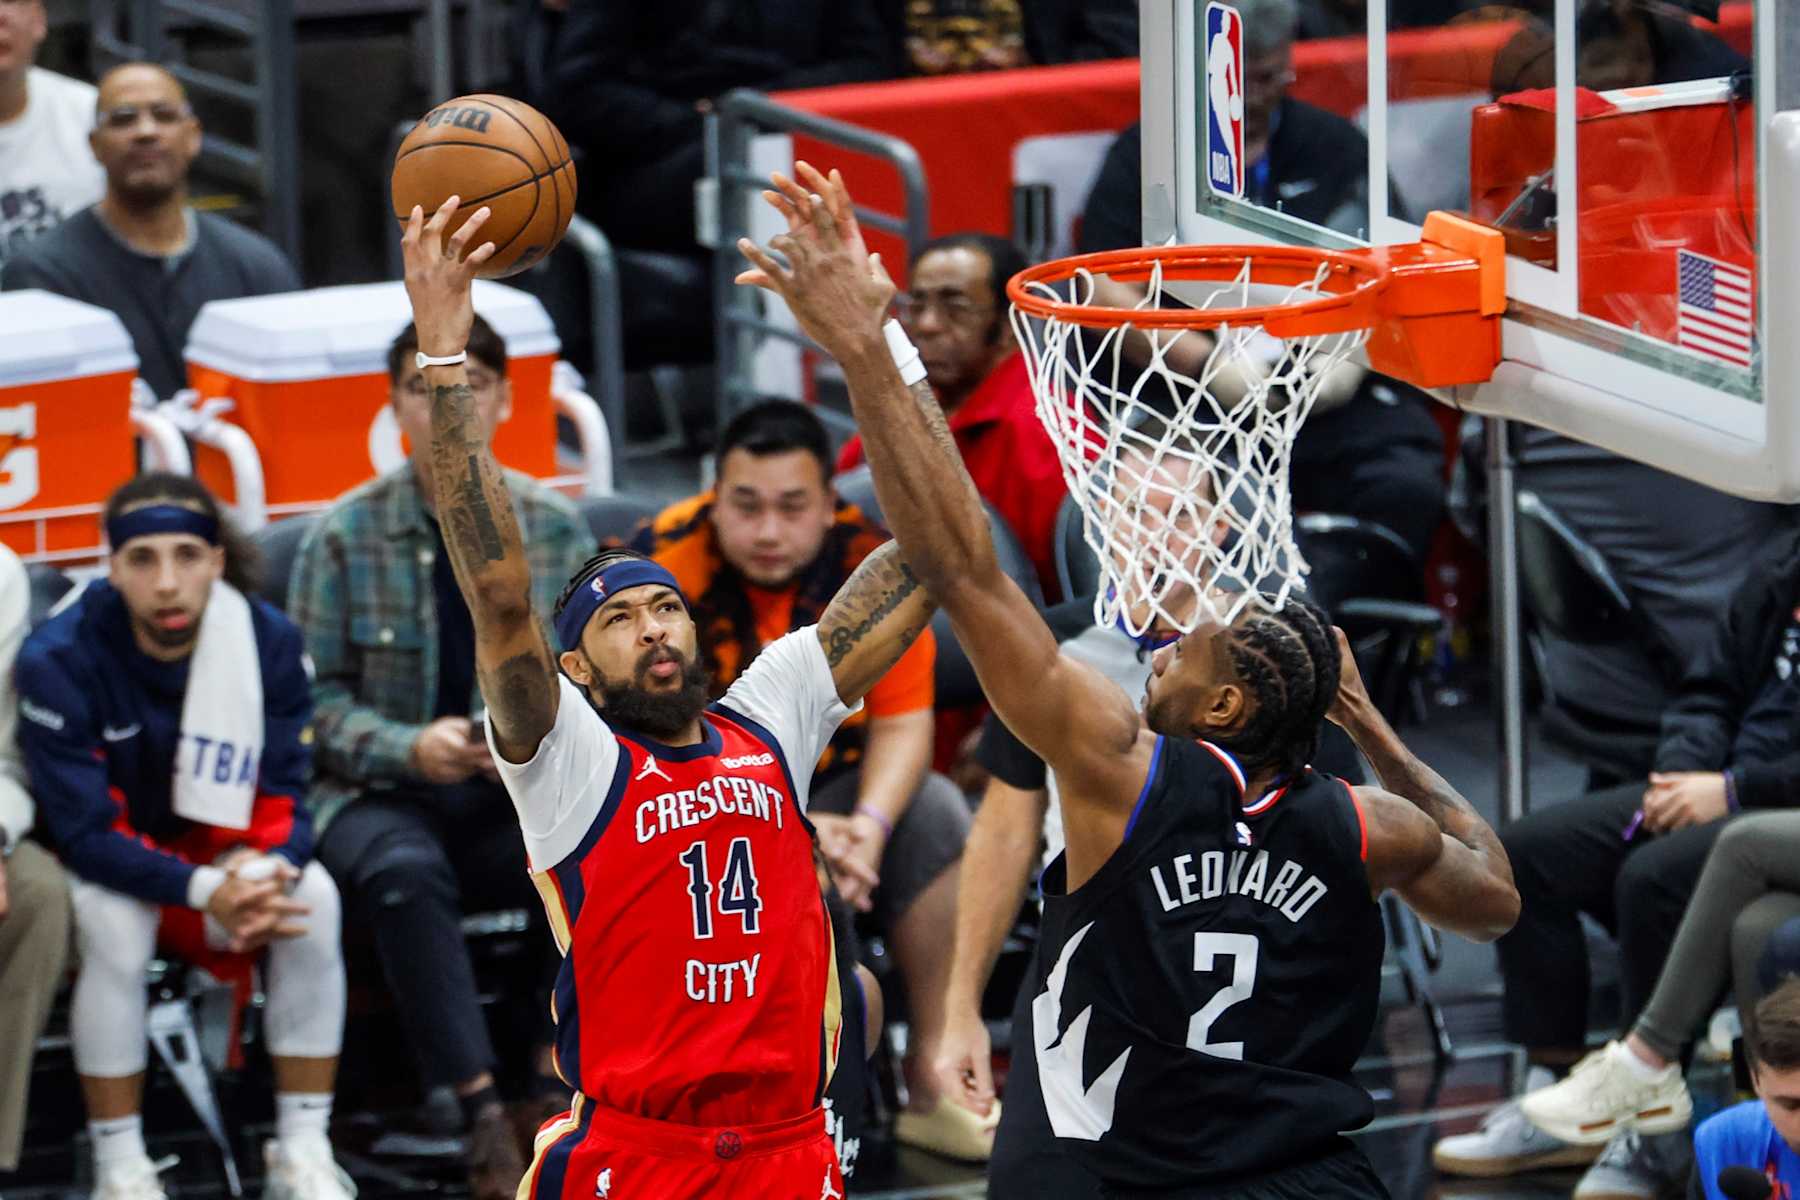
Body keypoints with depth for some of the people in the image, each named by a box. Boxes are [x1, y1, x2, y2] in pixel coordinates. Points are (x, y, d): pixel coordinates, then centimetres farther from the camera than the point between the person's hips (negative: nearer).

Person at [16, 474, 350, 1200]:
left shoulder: (268, 642, -14)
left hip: (227, 851, 3)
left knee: (312, 896, -26)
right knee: (113, 918, -35)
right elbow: (86, 833, -25)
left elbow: (284, 800, -13)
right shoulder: (59, 661, -23)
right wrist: (204, 890, -40)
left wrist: (269, 870, -37)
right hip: (103, 868, -3)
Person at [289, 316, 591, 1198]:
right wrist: (410, 749, -19)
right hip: (377, 795, -1)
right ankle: (484, 1125, -39)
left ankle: (555, 1094, -25)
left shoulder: (554, 529, 7)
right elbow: (317, 697, -2)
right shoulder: (346, 535, 1)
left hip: (512, 795, 2)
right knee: (403, 870, -37)